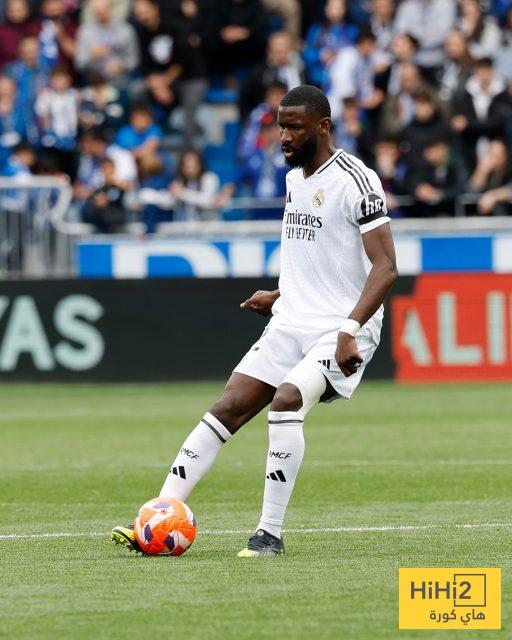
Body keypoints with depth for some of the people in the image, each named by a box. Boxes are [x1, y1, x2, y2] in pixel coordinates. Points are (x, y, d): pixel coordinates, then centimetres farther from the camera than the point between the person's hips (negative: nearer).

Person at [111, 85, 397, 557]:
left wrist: (350, 330, -29)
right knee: (228, 408, -4)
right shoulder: (295, 178, 14)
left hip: (342, 329, -8)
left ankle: (270, 534, -22)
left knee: (287, 400, -29)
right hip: (291, 322, 8)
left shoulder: (357, 181, -13)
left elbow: (385, 267, -19)